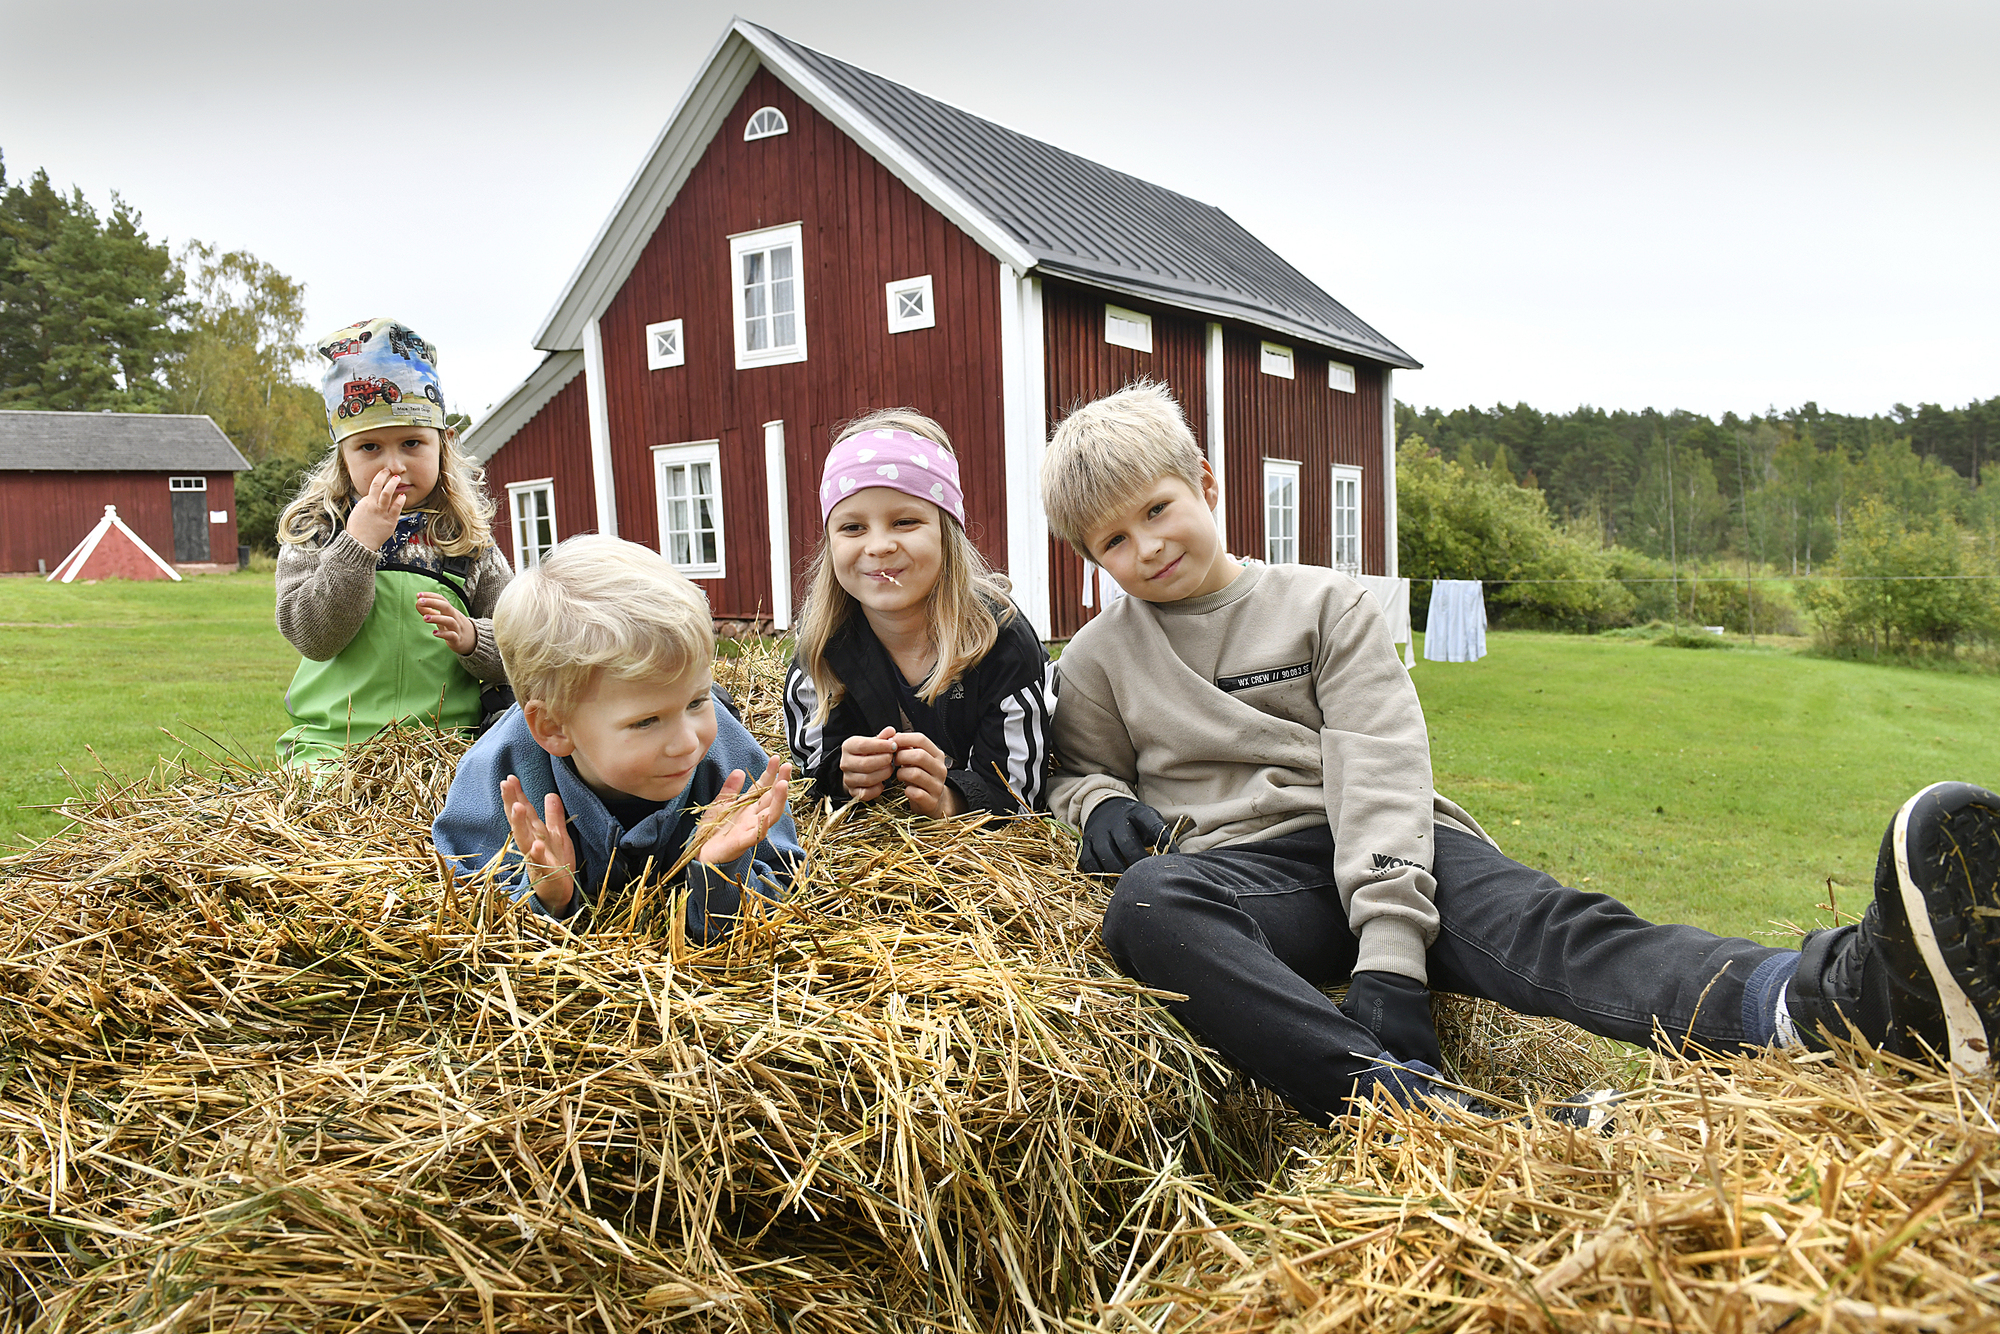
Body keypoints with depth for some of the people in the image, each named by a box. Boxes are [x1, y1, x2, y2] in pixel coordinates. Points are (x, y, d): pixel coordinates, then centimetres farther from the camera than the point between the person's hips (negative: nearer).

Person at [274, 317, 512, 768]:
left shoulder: (470, 543, 9)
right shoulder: (314, 532, 9)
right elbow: (312, 638, -6)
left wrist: (471, 637, -13)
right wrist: (358, 544, -12)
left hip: (444, 745, 0)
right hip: (332, 743, 0)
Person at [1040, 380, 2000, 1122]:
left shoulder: (1324, 607, 11)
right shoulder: (1099, 659, 16)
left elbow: (1380, 768, -2)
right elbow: (1075, 768, 26)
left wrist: (1388, 946, -19)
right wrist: (1102, 802, -2)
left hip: (1382, 848, 1)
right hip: (1240, 868, 0)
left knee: (1534, 921, -31)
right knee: (1149, 903, -37)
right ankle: (1411, 1105, -54)